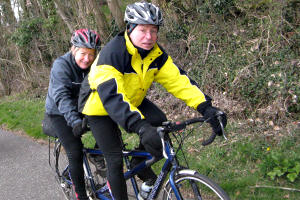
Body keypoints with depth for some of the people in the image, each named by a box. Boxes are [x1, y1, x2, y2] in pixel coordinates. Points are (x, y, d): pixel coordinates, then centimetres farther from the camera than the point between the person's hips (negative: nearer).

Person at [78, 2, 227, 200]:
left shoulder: (156, 53, -14)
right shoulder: (112, 53, -34)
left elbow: (178, 78, -22)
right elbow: (111, 95, -46)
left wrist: (205, 107, -36)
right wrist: (141, 127, -59)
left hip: (131, 100, 6)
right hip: (100, 105, -5)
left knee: (160, 122, -17)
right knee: (115, 159, -9)